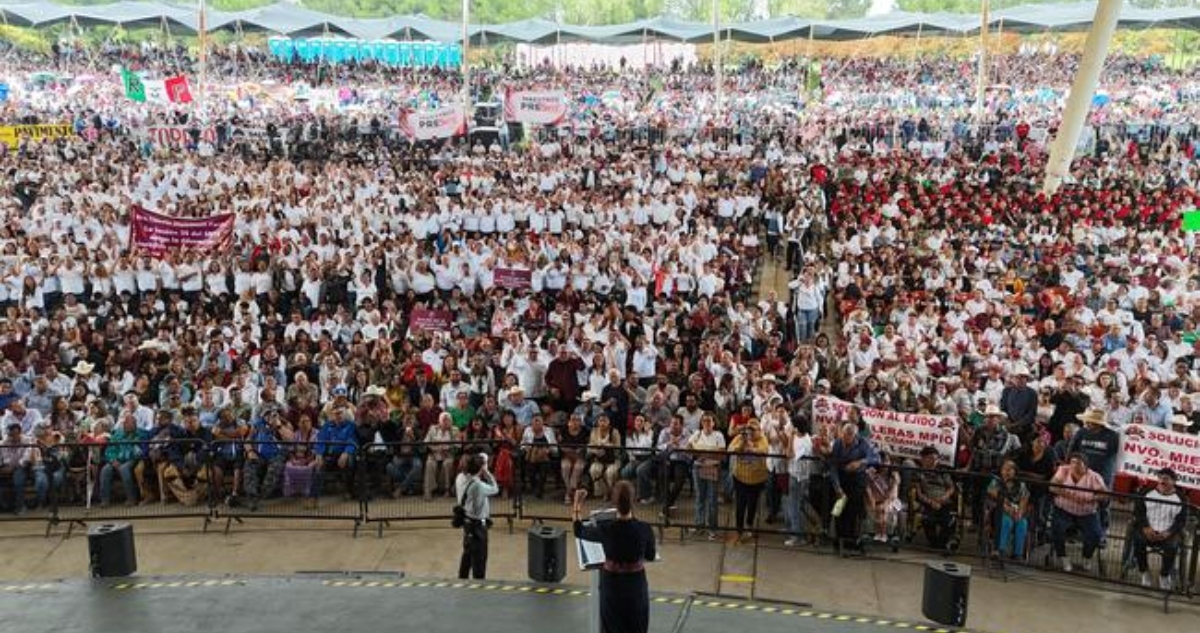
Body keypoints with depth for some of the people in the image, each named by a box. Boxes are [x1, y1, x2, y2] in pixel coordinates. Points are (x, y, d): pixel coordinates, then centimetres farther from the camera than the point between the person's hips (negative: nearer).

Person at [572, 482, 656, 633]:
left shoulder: (605, 530, -19)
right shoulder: (645, 529, -17)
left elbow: (579, 532, 1)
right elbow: (651, 556, 1)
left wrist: (578, 504, 9)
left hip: (612, 585, 0)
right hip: (636, 585, 0)